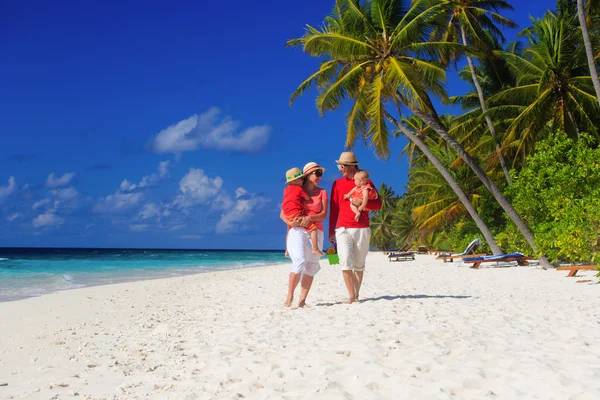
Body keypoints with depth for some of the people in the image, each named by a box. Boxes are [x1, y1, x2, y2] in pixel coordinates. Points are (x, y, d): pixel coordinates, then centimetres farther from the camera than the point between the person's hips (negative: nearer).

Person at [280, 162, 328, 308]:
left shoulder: (322, 193, 12)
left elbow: (324, 214, 0)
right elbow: (283, 214, 5)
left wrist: (309, 218, -19)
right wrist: (290, 222, -16)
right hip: (297, 231, -3)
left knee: (311, 266, -1)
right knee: (299, 262, -20)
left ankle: (302, 300, 3)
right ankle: (289, 297, -11)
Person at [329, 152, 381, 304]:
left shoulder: (366, 182, 6)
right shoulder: (337, 184, 9)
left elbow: (378, 204, 3)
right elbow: (333, 209, 10)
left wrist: (363, 202, -17)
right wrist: (331, 232, 7)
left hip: (362, 229, 0)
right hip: (343, 229, 0)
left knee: (359, 265, 4)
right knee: (345, 262, -12)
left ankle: (356, 294, 13)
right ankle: (351, 295, -8)